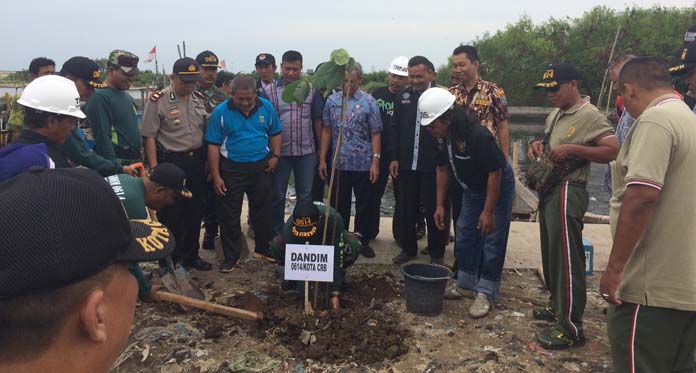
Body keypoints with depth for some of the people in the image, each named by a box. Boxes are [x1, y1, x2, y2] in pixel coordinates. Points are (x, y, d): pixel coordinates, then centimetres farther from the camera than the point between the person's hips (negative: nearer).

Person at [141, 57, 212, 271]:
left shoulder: (199, 101, 9)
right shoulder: (158, 101, -8)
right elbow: (149, 136, -9)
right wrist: (154, 168, -15)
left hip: (197, 161, 6)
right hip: (171, 163, -5)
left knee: (195, 212, 12)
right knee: (171, 214, 1)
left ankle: (190, 256, 27)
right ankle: (169, 260, 15)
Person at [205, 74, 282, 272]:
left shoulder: (266, 107, -1)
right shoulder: (221, 112, -8)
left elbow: (275, 133, 12)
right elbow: (213, 145, -7)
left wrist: (275, 155, -3)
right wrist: (216, 176, -10)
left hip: (262, 167, 2)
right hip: (231, 169, -2)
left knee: (263, 210, 13)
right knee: (229, 215, 4)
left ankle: (263, 249, 30)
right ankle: (231, 256, 18)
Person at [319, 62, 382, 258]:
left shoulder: (369, 102, -3)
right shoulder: (332, 100, 5)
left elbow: (375, 134, -3)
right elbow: (326, 130, 8)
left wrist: (376, 162, -9)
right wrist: (322, 159, 5)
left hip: (363, 165, -2)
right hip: (339, 164, 2)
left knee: (364, 205, 8)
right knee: (338, 205, 10)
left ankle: (363, 241, 21)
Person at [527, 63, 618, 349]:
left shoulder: (590, 116, -13)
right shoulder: (555, 114, 14)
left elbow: (614, 151, -20)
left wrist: (572, 149, -23)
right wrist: (539, 145, 7)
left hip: (567, 192, -9)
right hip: (549, 189, 9)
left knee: (567, 258, -5)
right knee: (551, 253, 18)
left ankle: (571, 327, 5)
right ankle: (558, 306, 34)